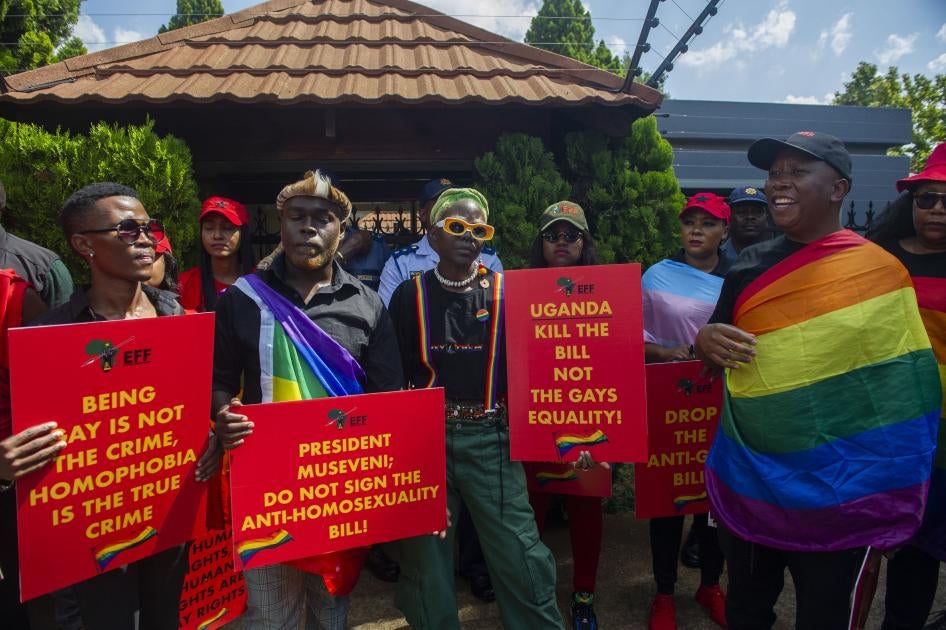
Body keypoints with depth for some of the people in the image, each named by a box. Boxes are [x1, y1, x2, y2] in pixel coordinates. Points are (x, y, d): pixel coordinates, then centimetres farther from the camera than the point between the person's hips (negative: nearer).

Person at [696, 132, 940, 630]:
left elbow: (908, 389, -6)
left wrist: (893, 504, -6)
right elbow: (718, 361, 9)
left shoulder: (880, 271, -9)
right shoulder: (749, 267, 1)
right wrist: (705, 341, -14)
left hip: (837, 495, -3)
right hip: (745, 484, 3)